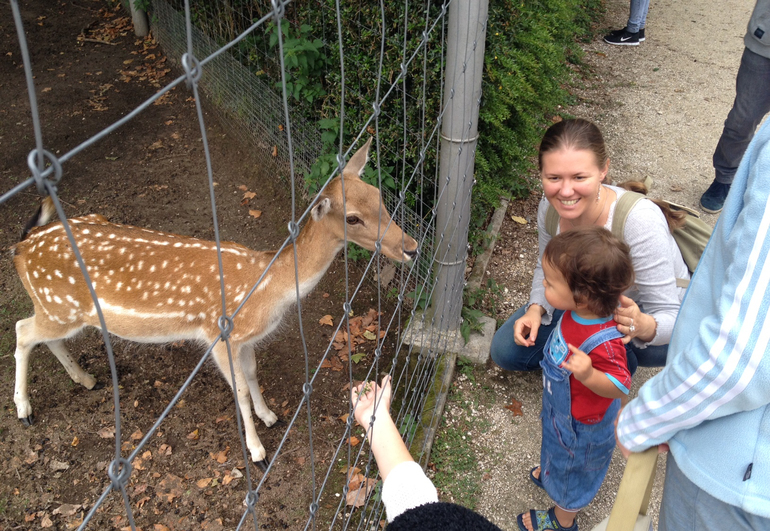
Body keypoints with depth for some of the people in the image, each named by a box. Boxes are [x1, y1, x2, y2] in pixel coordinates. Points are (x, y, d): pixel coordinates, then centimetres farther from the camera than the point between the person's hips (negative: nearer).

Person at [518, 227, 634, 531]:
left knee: (572, 465, 23)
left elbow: (619, 386, -34)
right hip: (561, 405, 7)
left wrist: (589, 375, -51)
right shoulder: (580, 311, -21)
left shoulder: (602, 343, -46)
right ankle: (550, 472, 70)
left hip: (583, 425, -7)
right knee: (558, 447, 37)